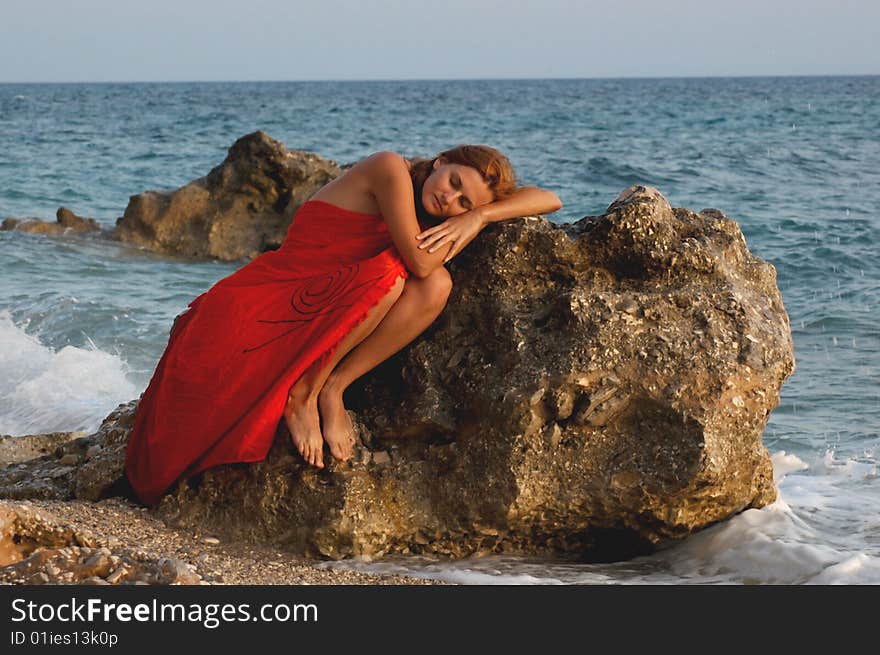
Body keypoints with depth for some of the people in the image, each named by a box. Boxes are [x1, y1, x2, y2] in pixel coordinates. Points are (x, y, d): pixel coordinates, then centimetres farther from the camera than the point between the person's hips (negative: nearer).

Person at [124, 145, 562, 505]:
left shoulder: (430, 214, 10)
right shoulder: (390, 169, -11)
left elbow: (547, 200, 9)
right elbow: (419, 261, -21)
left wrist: (479, 213, -7)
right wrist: (470, 230, -6)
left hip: (324, 318, 7)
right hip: (267, 303, -7)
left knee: (438, 285, -16)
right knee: (390, 275, -32)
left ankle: (332, 389, -15)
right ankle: (303, 392, -18)